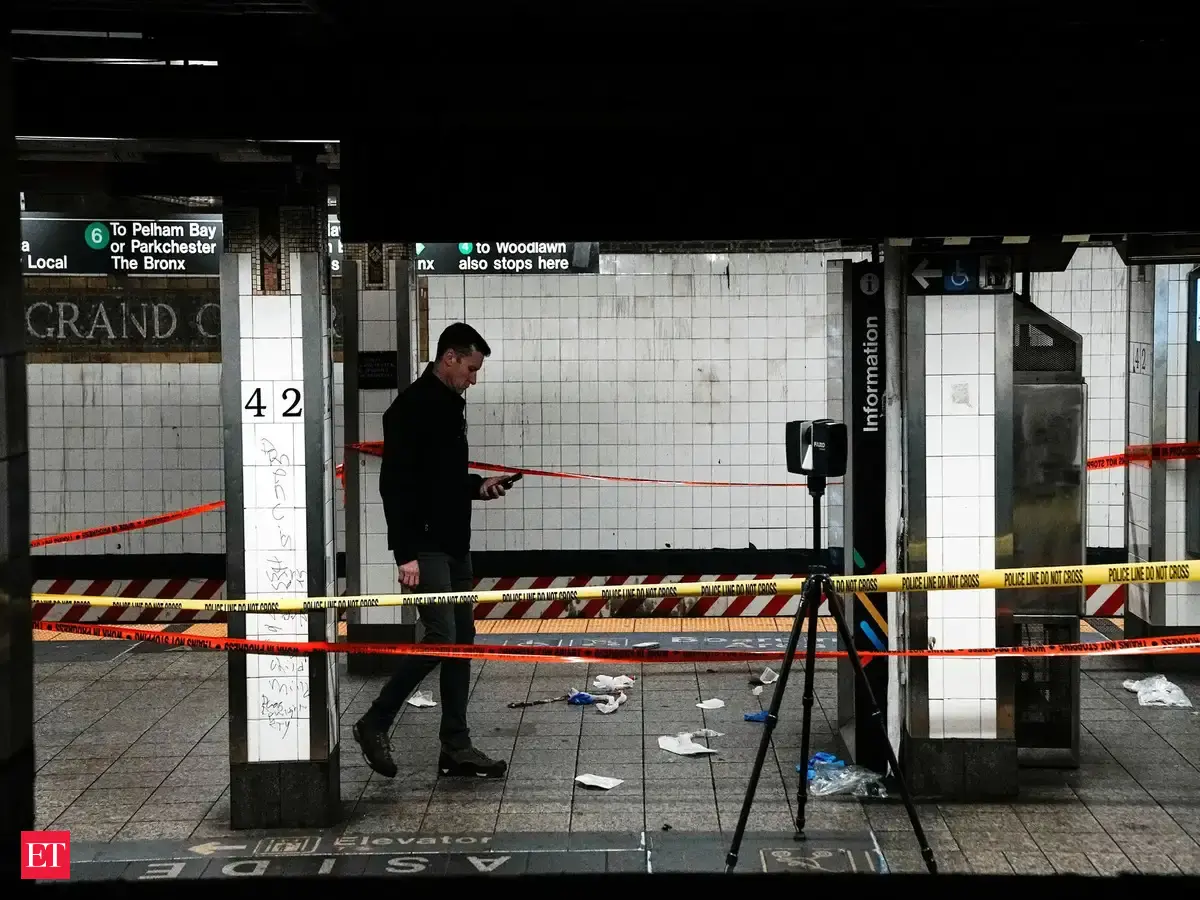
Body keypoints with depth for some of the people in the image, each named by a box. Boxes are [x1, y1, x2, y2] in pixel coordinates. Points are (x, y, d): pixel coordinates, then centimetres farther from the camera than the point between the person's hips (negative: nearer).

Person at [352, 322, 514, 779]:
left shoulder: (452, 404, 14)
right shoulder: (410, 408, -14)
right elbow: (396, 485, -19)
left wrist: (478, 486, 7)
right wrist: (406, 554, -23)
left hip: (456, 545, 10)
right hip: (425, 548, -9)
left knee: (462, 642, 8)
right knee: (440, 638, -13)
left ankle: (456, 748, 13)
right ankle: (374, 724, 3)